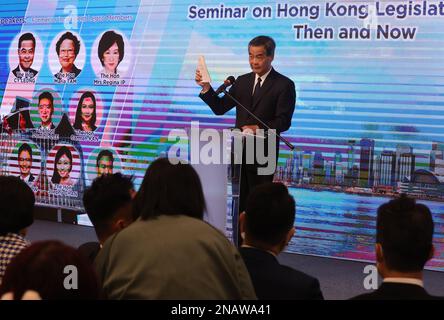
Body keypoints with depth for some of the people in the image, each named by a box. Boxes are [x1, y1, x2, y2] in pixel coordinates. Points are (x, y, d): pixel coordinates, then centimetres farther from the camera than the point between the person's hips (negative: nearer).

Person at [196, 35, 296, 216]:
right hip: (239, 152, 5)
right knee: (240, 202, 9)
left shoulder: (284, 85, -4)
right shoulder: (242, 81, 13)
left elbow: (283, 122, -11)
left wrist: (259, 128, -26)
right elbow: (220, 108, 9)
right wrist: (206, 88, -6)